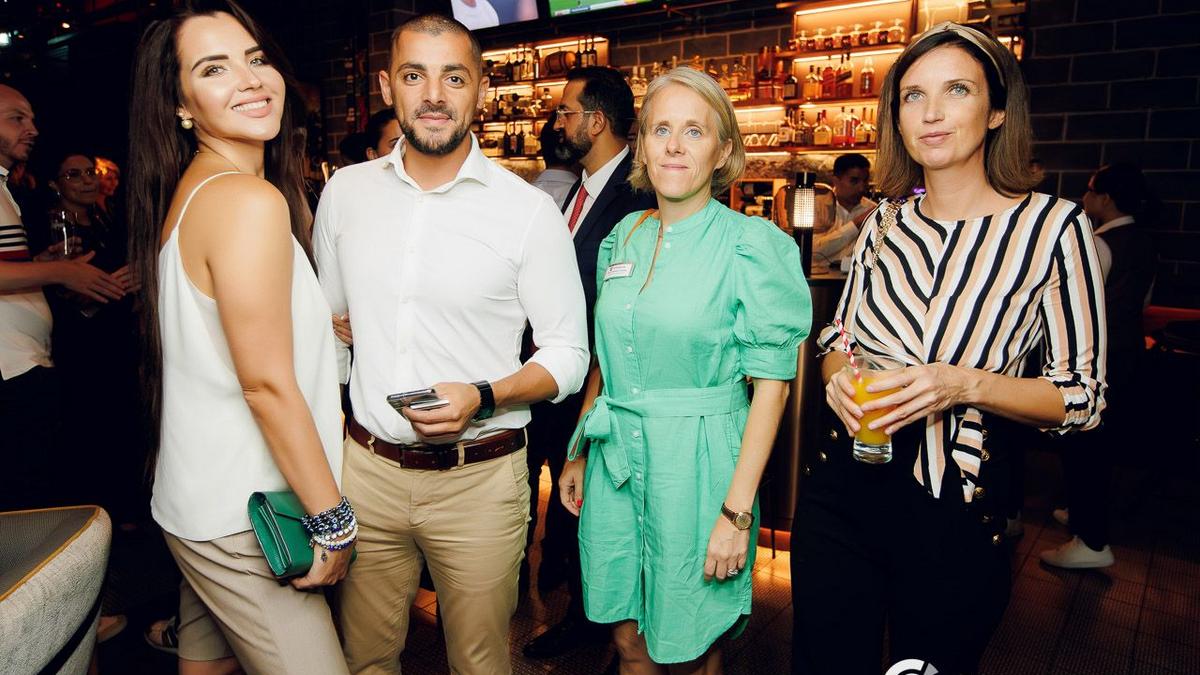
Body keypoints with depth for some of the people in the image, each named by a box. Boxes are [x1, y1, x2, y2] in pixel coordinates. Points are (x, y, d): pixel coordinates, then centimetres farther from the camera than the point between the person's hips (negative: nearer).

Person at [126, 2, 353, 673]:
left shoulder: (189, 191, 8)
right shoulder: (250, 199, -20)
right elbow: (267, 384, -22)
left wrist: (325, 329, 18)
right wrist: (334, 519, -15)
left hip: (200, 499, 9)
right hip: (242, 521, -9)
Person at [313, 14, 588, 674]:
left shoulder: (529, 209, -9)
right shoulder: (345, 191, 2)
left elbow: (567, 352, -5)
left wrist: (483, 397, -21)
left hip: (479, 479, -3)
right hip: (366, 467, 3)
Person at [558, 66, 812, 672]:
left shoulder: (753, 246, -10)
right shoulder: (623, 239, 6)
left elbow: (771, 383, -11)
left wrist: (737, 510, -16)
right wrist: (578, 454, 10)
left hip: (698, 462, -4)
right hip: (615, 462, 5)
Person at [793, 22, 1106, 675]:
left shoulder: (1053, 226, -9)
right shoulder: (885, 223, 4)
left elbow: (1083, 396, -6)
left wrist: (967, 383, -23)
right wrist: (838, 376, -10)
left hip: (954, 513, -3)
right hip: (842, 491, 3)